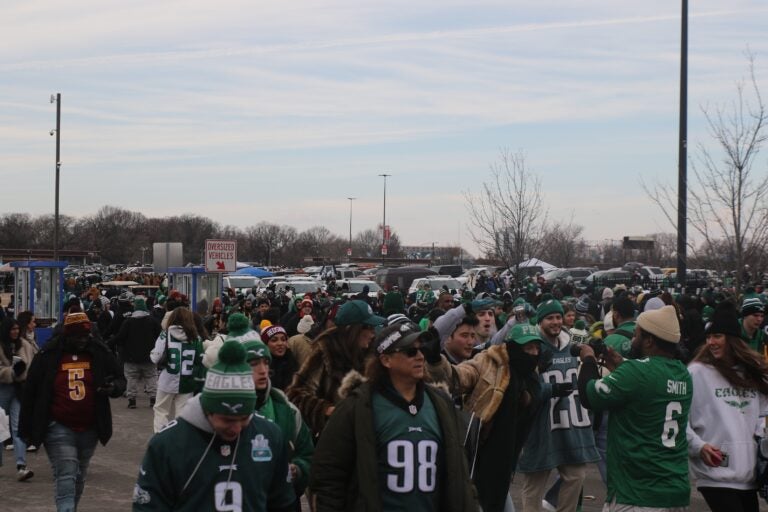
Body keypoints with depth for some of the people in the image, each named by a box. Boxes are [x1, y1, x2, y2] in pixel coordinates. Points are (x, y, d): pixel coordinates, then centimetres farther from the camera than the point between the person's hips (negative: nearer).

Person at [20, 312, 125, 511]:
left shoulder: (100, 353, -2)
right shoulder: (48, 356, -7)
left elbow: (120, 380, 7)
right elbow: (30, 393, 0)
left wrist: (114, 387, -18)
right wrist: (25, 428, 1)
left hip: (89, 429, 4)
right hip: (59, 428, -3)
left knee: (79, 477, 17)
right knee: (66, 476, -14)